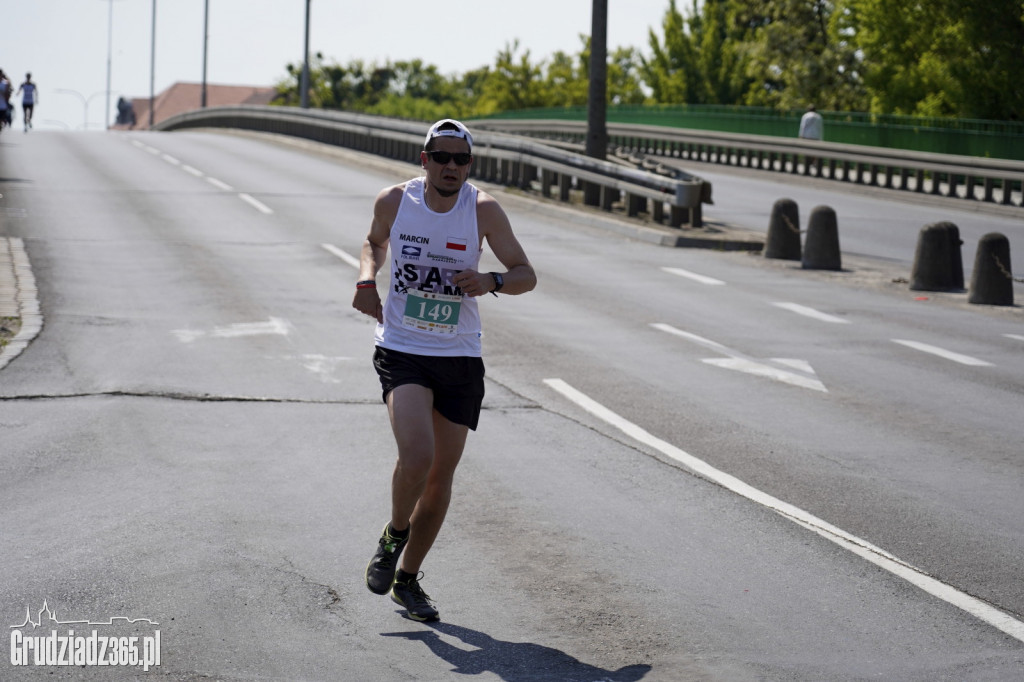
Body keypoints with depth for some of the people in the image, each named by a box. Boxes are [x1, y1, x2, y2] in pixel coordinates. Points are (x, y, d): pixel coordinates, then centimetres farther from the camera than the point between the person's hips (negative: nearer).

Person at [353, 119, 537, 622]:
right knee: (416, 455, -24)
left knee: (442, 474, 8)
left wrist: (491, 282, -24)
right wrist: (366, 280, -3)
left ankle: (408, 579, 27)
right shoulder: (395, 201, -5)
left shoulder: (483, 210, -8)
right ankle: (394, 536, 8)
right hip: (401, 352, -2)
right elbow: (374, 242, 18)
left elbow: (526, 274, -3)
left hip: (460, 359, 2)